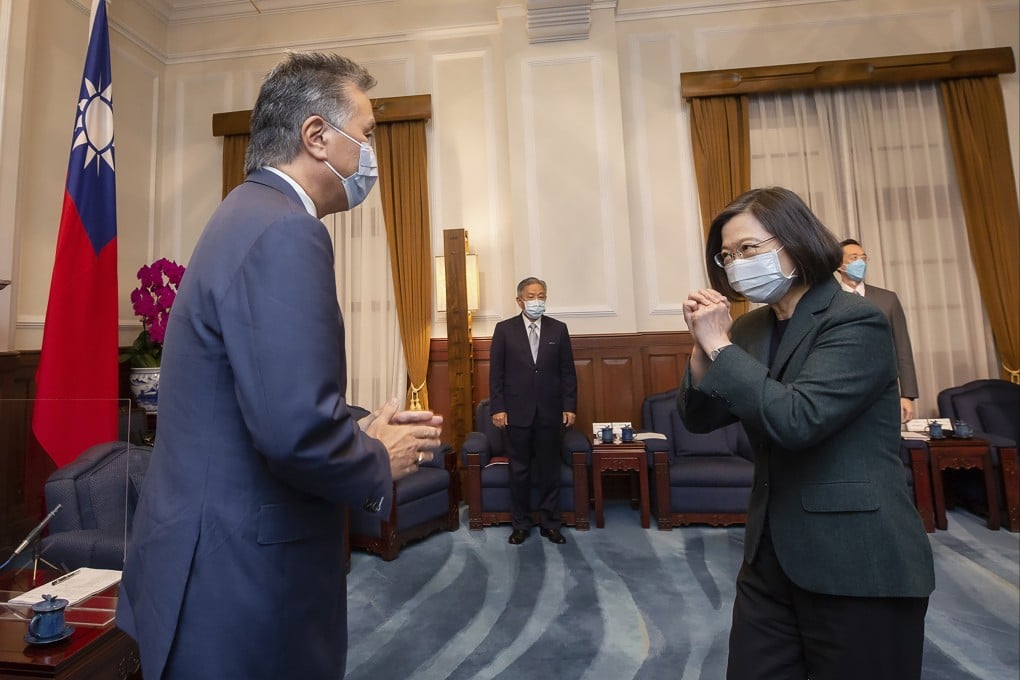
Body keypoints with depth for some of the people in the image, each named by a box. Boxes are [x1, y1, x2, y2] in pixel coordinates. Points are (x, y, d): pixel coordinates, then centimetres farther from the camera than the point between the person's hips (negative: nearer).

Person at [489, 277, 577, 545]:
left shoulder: (558, 329, 4)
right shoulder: (504, 329, 1)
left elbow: (568, 371, 5)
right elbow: (496, 372, 0)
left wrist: (569, 406, 0)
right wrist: (497, 408, -6)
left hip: (550, 412, 1)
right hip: (517, 412, -1)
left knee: (549, 470, 10)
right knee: (519, 470, 9)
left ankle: (550, 523, 26)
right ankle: (520, 524, 25)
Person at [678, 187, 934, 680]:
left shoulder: (856, 322, -13)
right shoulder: (750, 328, 5)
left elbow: (796, 420, -27)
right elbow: (699, 419, 3)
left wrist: (719, 345, -21)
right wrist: (703, 346, -11)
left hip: (858, 564, -6)